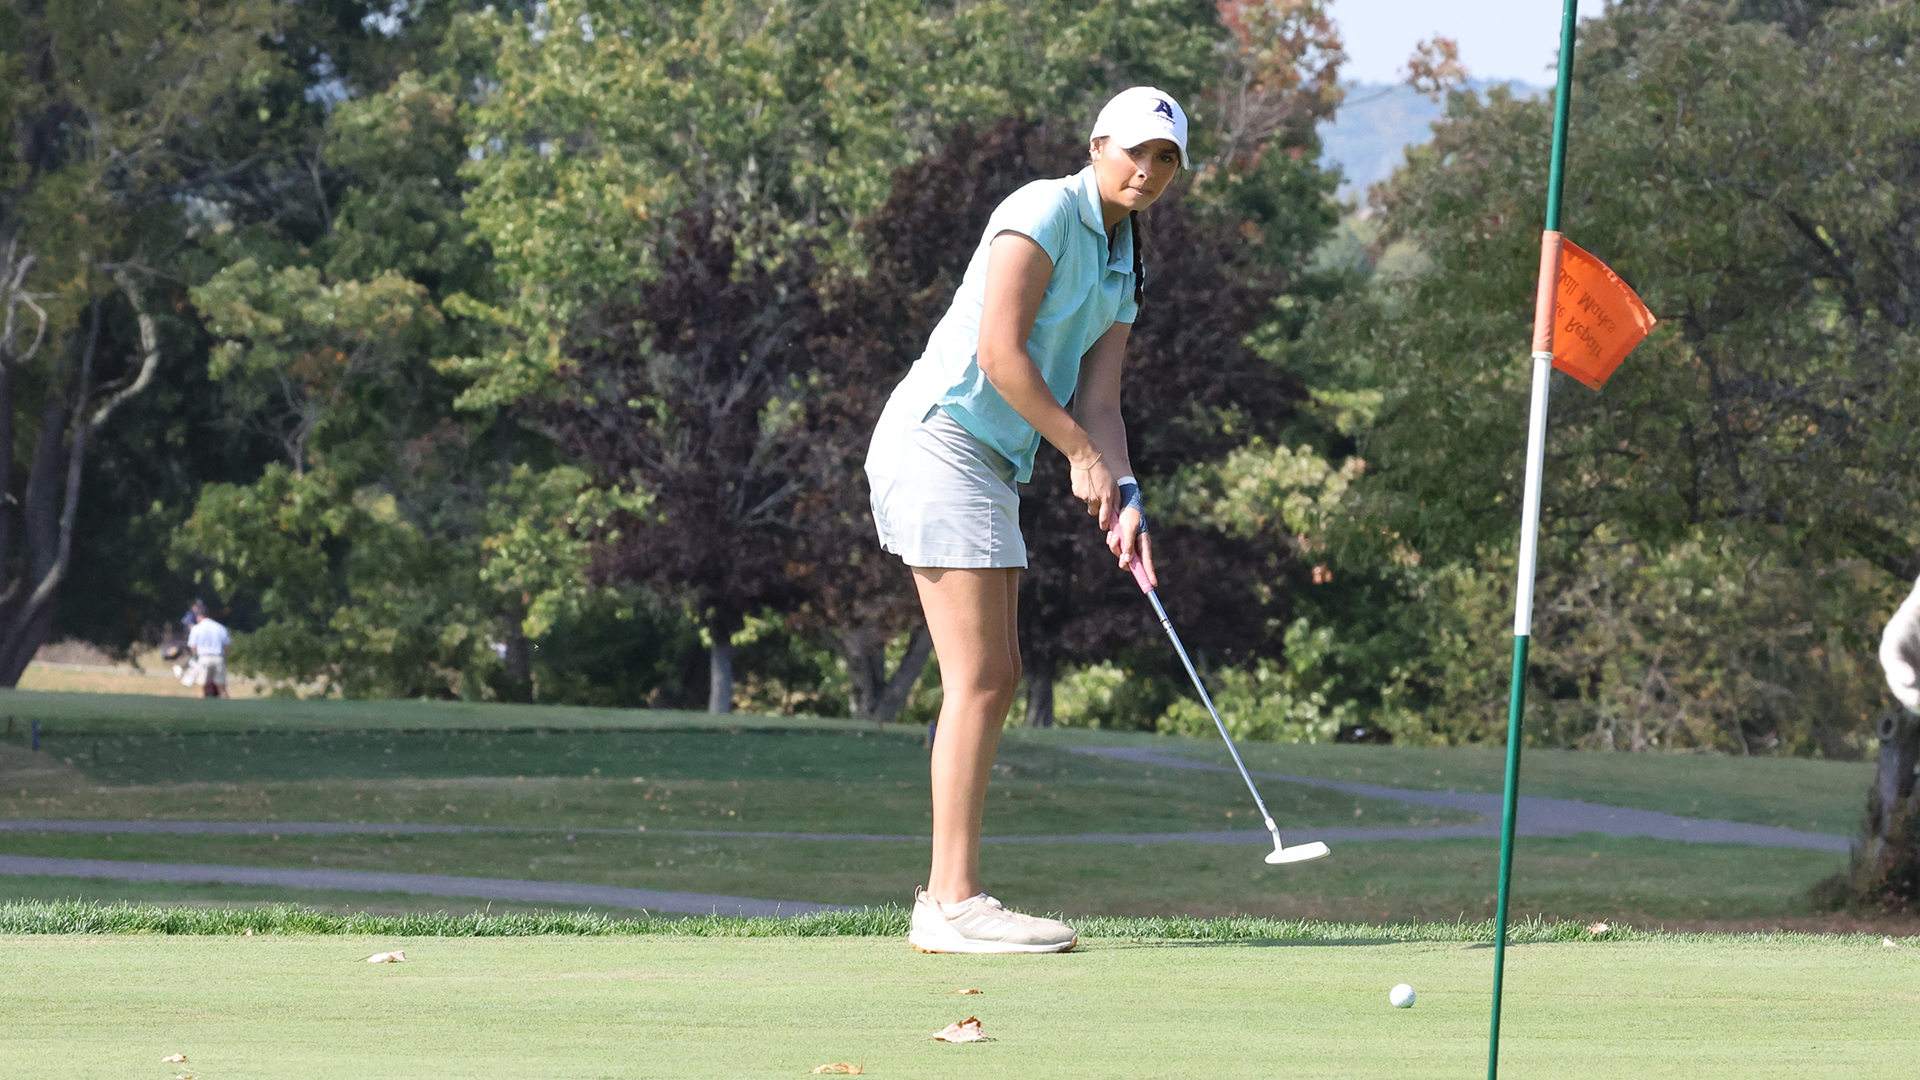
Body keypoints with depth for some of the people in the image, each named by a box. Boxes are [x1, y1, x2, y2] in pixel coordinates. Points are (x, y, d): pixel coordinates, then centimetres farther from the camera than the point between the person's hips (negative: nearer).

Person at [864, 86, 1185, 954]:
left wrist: (1123, 500, -7)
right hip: (938, 438, -10)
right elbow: (998, 353, -18)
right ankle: (956, 900, -13)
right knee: (979, 676, -12)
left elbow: (1098, 401, 10)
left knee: (995, 678, 9)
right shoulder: (1046, 212, -10)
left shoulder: (1119, 274, 18)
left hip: (988, 462, 10)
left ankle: (945, 896, 11)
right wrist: (1081, 453, -9)